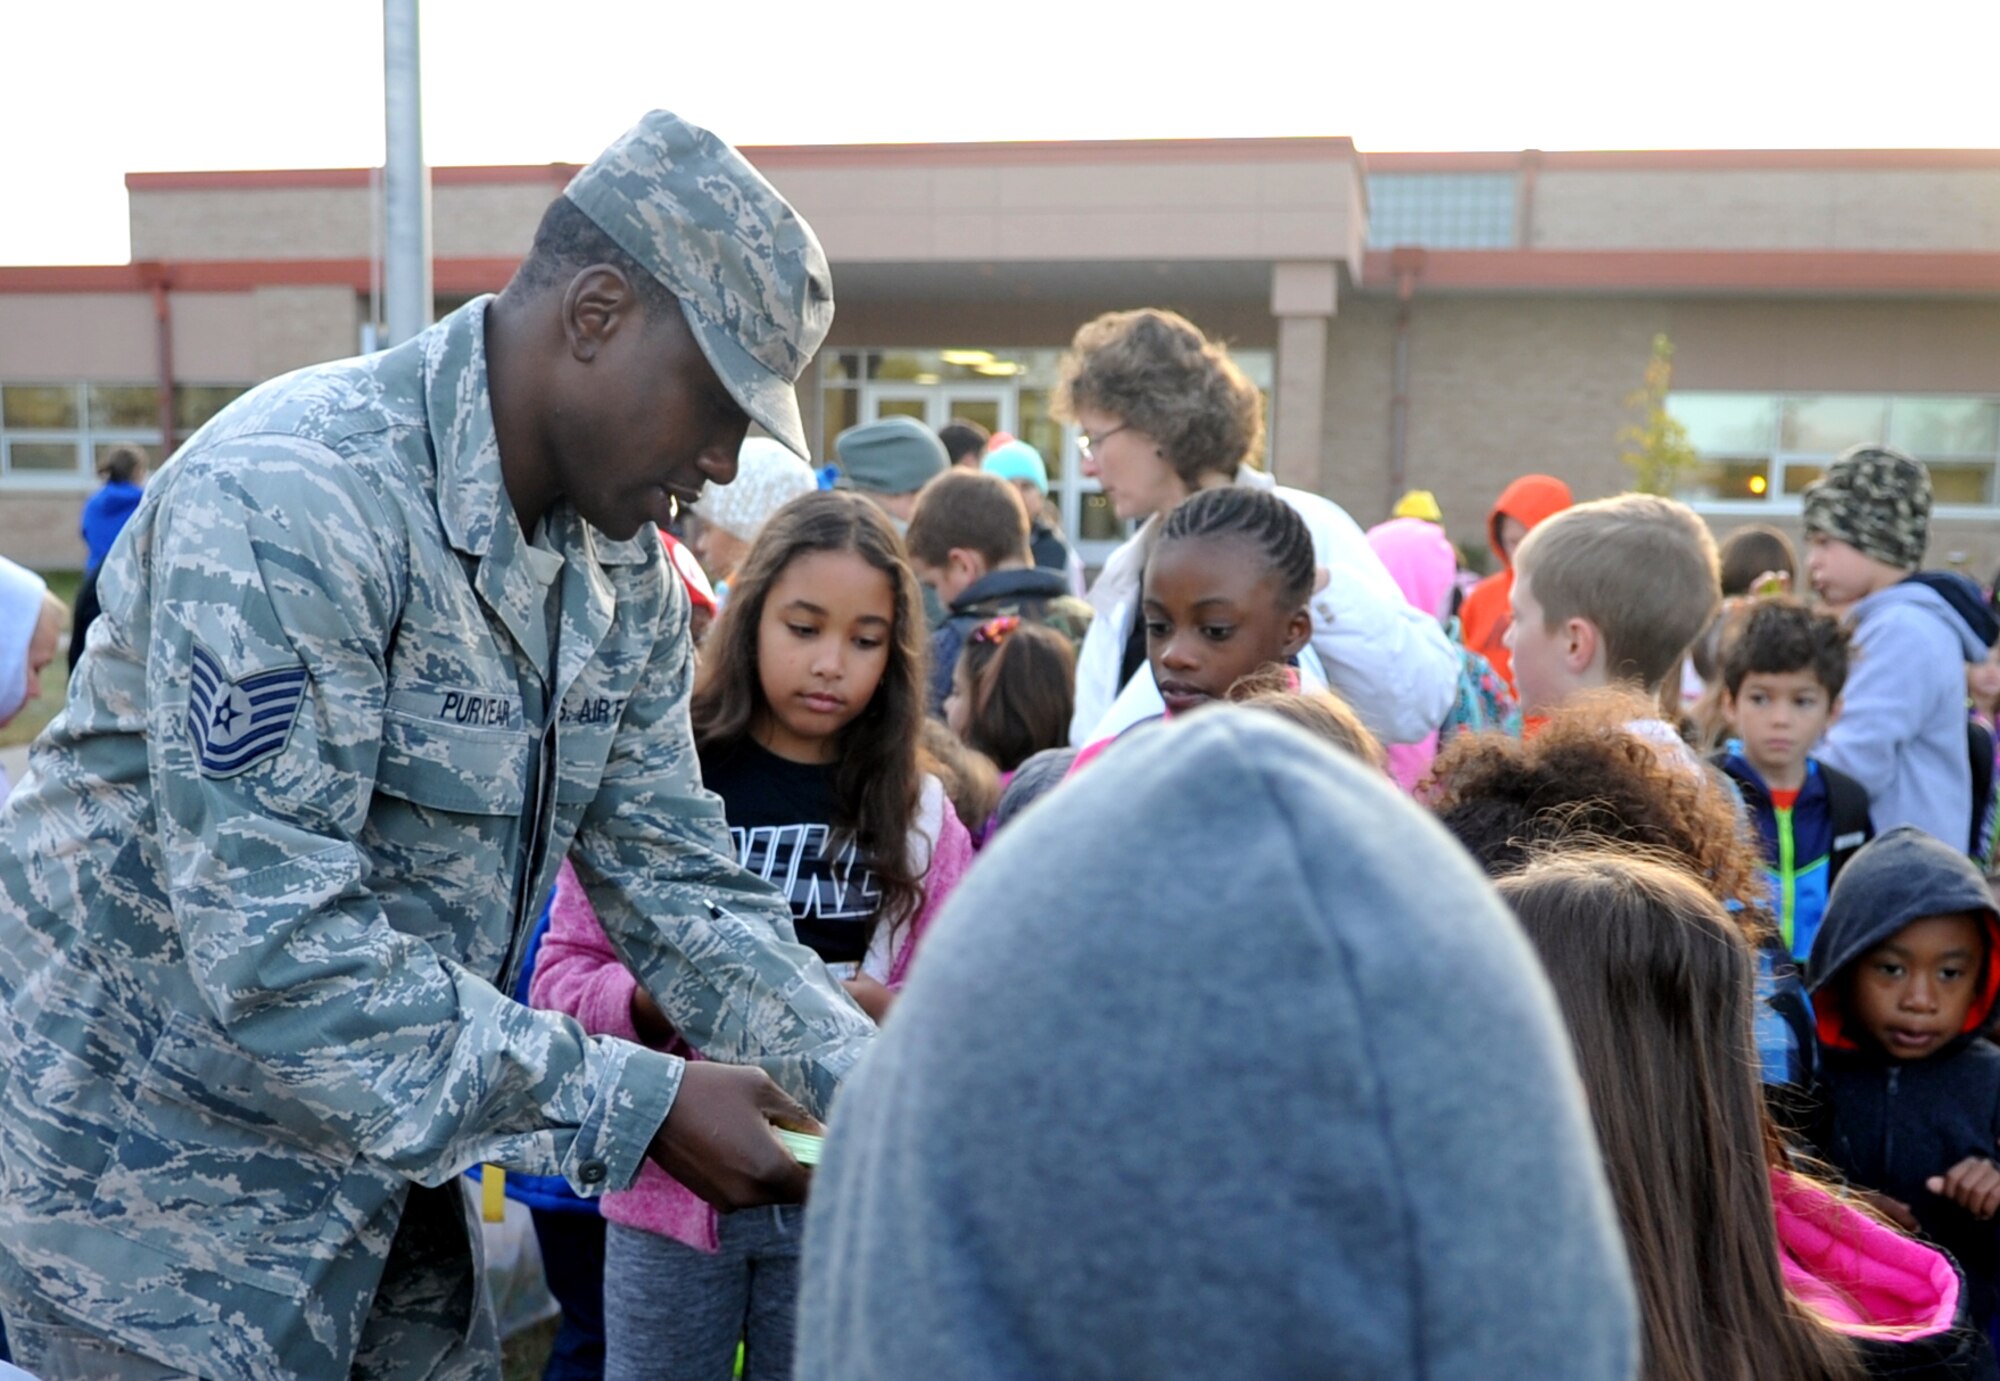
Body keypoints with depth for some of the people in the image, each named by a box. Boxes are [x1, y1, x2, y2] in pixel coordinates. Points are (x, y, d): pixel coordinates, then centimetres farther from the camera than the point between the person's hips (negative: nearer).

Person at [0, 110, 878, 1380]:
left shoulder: (630, 570, -1)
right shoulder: (291, 497, -26)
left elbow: (679, 885, 1)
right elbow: (273, 948, -30)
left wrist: (871, 1083, -11)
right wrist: (635, 1105, -27)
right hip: (161, 1177, -7)